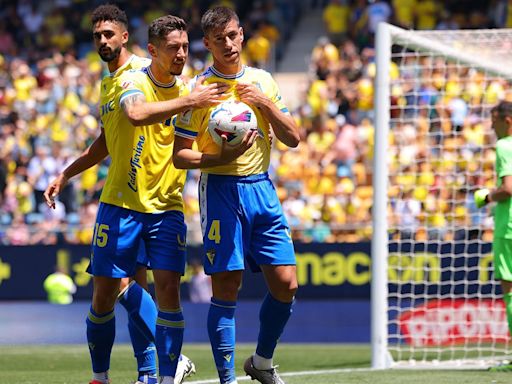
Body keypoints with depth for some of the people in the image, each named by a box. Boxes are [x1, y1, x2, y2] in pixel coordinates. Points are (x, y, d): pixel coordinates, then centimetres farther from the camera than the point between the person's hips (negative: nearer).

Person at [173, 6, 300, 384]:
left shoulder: (263, 81, 10)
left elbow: (293, 137, 8)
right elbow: (180, 155, -4)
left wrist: (265, 102, -6)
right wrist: (223, 158, -19)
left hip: (262, 189, 4)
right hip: (221, 191, -4)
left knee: (286, 285, 0)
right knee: (226, 289, -6)